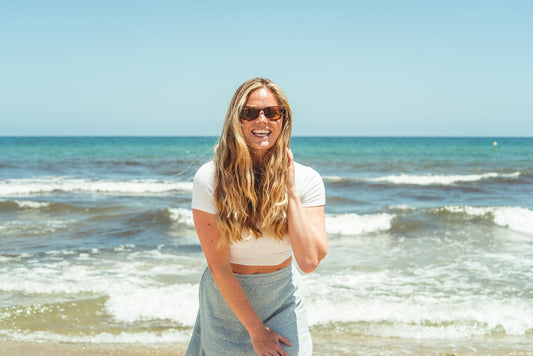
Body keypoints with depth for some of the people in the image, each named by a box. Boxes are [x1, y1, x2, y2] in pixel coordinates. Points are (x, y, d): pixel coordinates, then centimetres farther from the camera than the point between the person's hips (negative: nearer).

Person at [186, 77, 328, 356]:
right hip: (228, 299, 0)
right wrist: (254, 329, -15)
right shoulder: (209, 178, -16)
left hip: (282, 299, 1)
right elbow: (218, 264, -15)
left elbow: (309, 261, -21)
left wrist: (291, 191, -23)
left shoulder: (305, 179, -12)